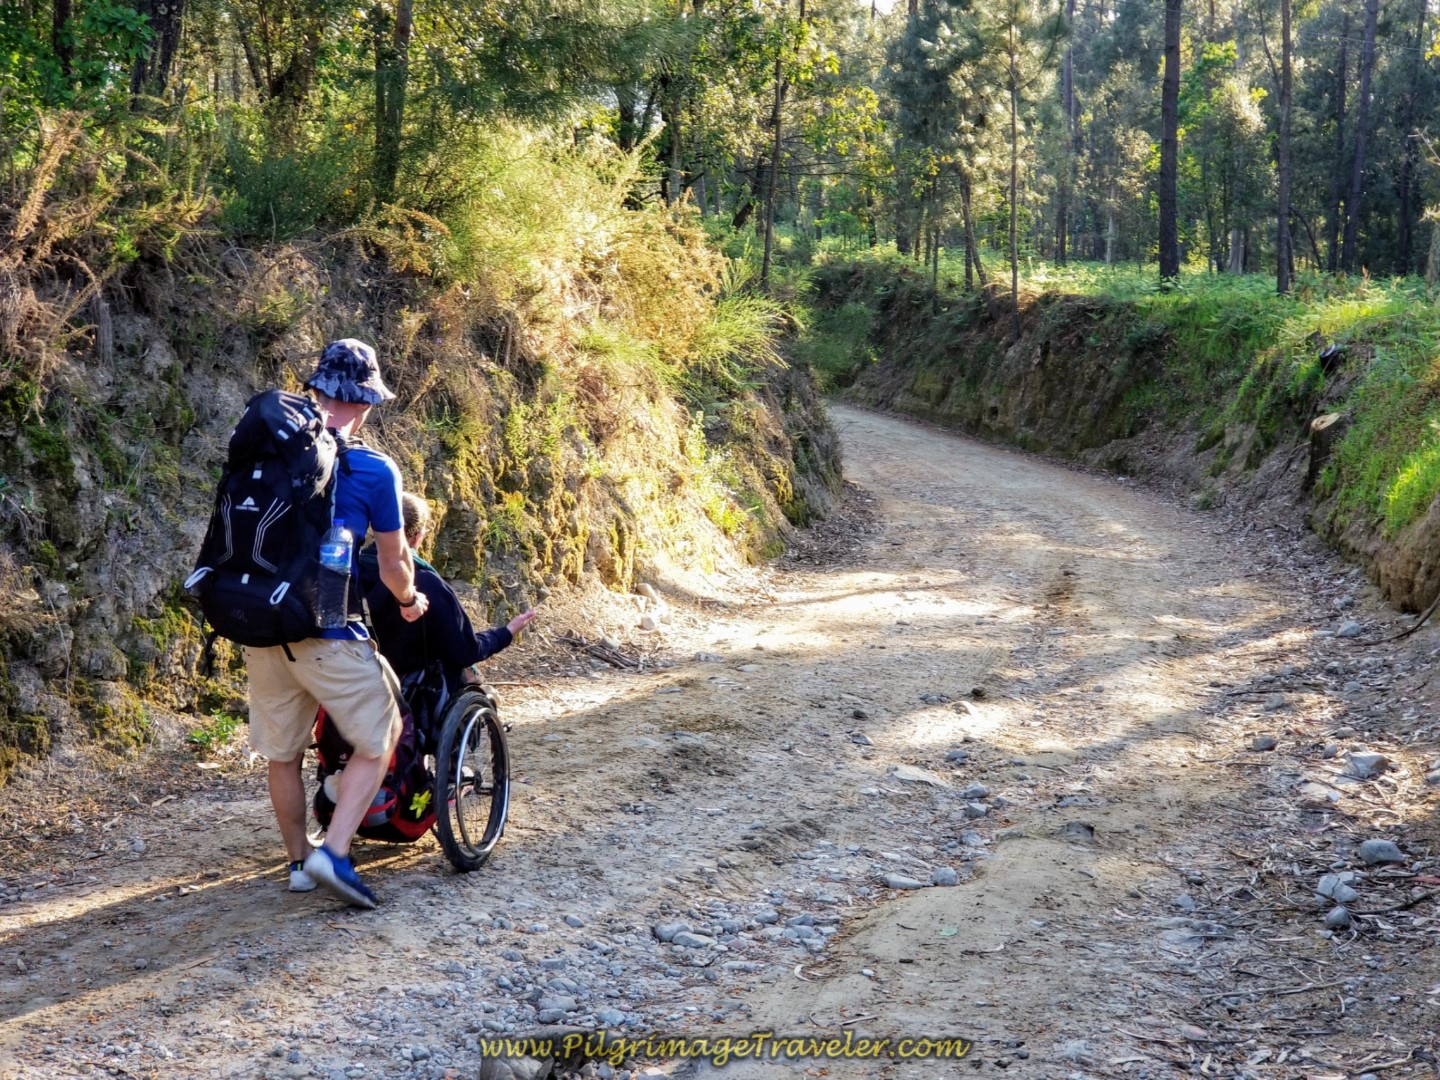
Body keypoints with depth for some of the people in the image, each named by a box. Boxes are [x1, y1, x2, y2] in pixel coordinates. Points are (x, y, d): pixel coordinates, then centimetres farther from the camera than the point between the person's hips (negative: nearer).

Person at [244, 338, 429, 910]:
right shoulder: (374, 470, -8)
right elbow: (393, 562, 0)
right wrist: (409, 601, 21)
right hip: (329, 634, -5)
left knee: (282, 754, 18)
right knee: (377, 742, 11)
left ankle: (298, 862, 30)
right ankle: (334, 852, -1)